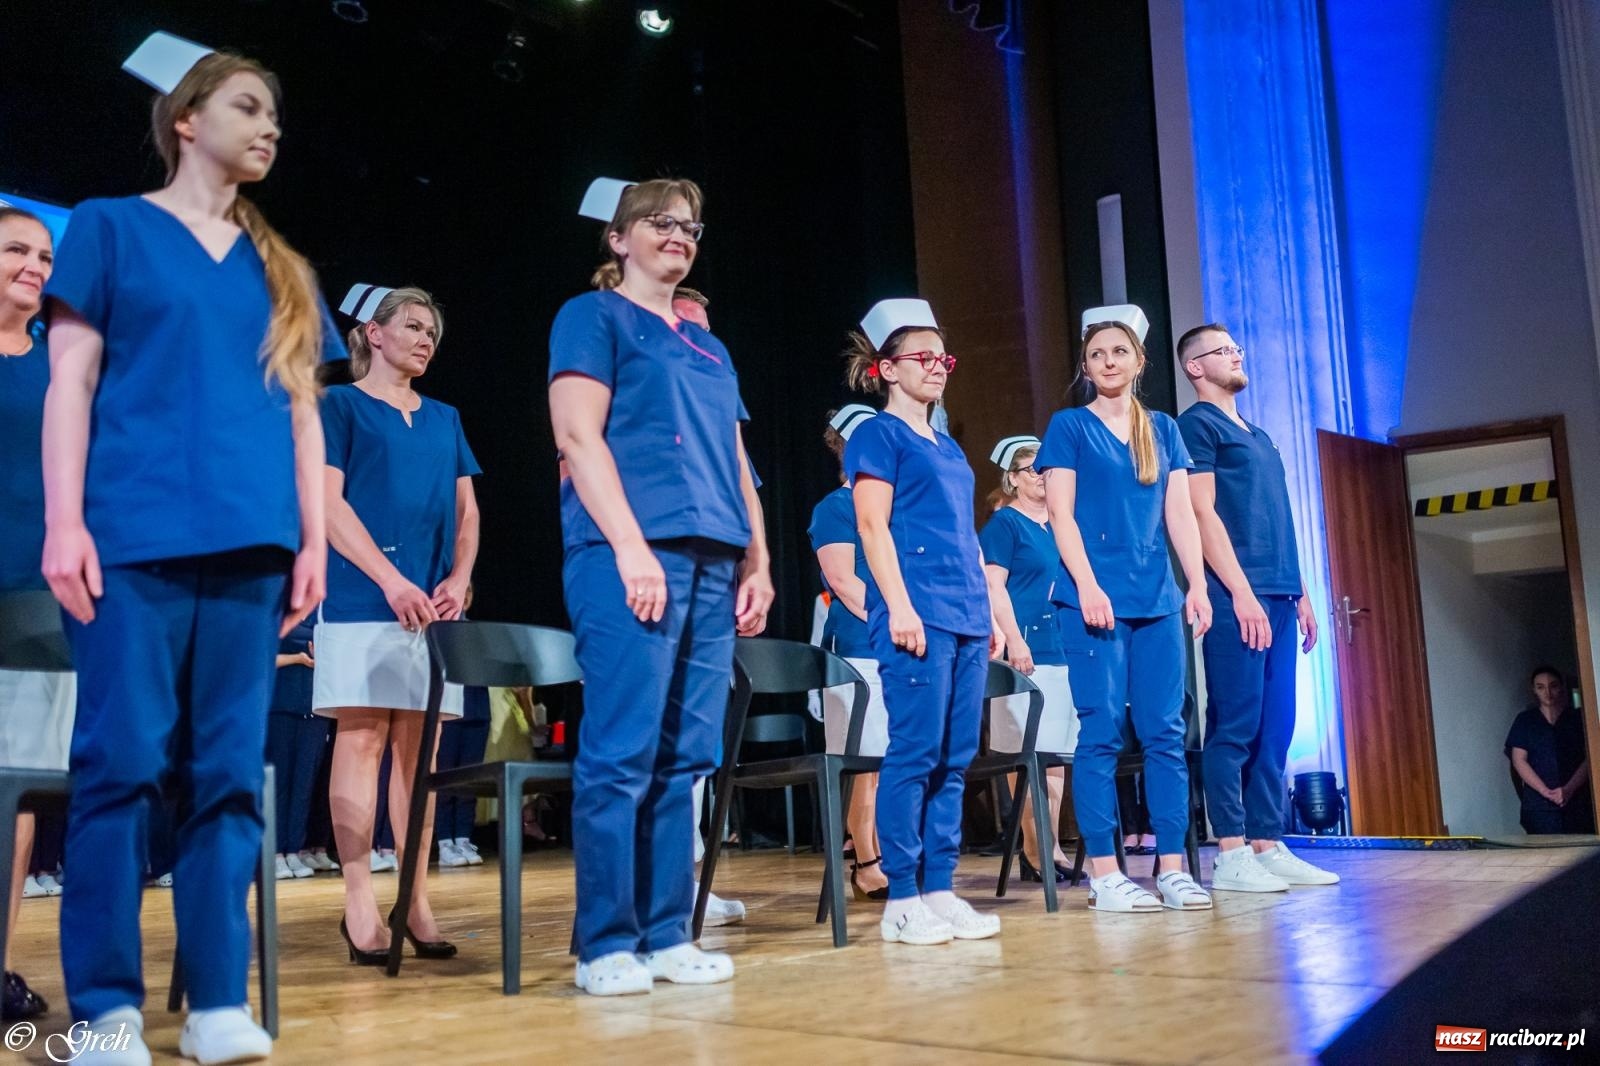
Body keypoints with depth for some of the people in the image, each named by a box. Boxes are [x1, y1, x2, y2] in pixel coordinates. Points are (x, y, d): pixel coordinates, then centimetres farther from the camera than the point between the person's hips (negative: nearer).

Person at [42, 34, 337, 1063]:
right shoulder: (110, 226, 10)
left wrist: (313, 540, 8)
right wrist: (65, 521, -8)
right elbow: (71, 380, 2)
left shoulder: (284, 268, 20)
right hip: (134, 535, -3)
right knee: (123, 764, -4)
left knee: (232, 773, 1)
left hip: (251, 545, 4)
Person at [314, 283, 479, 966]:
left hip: (433, 602, 5)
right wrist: (392, 581, -15)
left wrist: (459, 578, -2)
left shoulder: (444, 419, 20)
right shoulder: (338, 406, 5)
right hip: (363, 598, -4)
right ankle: (359, 903, -2)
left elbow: (466, 510, 17)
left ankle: (416, 897, 7)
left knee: (419, 745, 3)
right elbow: (328, 503, -5)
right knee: (362, 738, -6)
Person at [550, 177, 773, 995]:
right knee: (621, 752, -9)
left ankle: (666, 935, 11)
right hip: (631, 554, -7)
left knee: (686, 757, 5)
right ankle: (605, 945, -2)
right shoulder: (593, 316, 5)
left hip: (711, 563, 7)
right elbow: (579, 436, -6)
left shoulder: (709, 349, 25)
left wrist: (757, 561, 12)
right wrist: (631, 547, -16)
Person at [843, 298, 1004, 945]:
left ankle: (939, 890, 11)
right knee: (915, 753, -9)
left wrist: (989, 612, 18)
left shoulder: (948, 447, 22)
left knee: (955, 758, 6)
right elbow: (873, 526, -9)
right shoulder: (878, 435, 0)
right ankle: (902, 901, -3)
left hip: (966, 615, 8)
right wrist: (899, 606, -17)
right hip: (917, 612, -8)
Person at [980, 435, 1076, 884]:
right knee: (1028, 752, -6)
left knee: (1057, 753, 8)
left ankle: (1051, 847, 14)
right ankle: (1032, 850, 0)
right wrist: (1014, 640, -18)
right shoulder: (1003, 524, -2)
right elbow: (993, 587, -9)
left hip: (1063, 647, 7)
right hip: (1026, 651, -7)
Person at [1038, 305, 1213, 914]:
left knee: (1165, 730, 2)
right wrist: (1088, 586, -14)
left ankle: (1172, 867, 8)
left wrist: (1197, 584, 1)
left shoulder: (1162, 429, 16)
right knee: (1102, 731, -4)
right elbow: (1061, 515, -3)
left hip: (1158, 598, 4)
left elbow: (1180, 513, 11)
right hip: (1094, 598, -4)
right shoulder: (1070, 426, 4)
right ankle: (1103, 873, 1)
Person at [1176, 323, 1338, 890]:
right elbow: (1203, 513, -11)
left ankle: (1267, 846, 11)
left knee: (1276, 726, 7)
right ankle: (1230, 854, -4)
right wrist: (1241, 592, -17)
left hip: (1276, 595, 9)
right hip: (1237, 595, -8)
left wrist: (1299, 592, 18)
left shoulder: (1257, 435, 24)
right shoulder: (1197, 425, -2)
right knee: (1236, 724, -8)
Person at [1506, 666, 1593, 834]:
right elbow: (1519, 760, 4)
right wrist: (1545, 791, -9)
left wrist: (1569, 789, -11)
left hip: (1577, 803, 0)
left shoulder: (1577, 719, 11)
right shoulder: (1524, 721, 11)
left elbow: (1589, 759, 4)